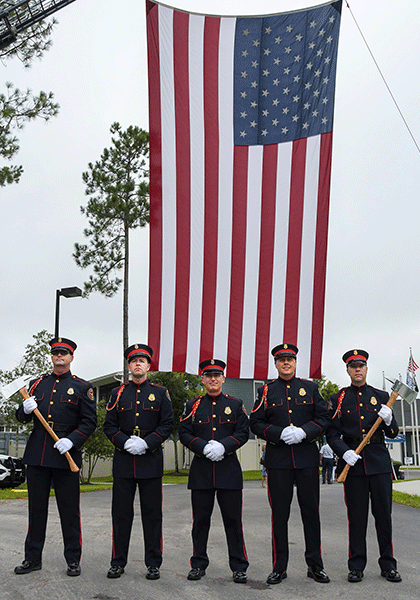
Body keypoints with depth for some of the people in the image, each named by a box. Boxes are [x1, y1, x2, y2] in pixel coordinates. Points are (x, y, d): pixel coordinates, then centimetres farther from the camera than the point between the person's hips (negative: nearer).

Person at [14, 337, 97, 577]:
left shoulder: (82, 387, 3)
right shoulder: (37, 384, 13)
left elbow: (90, 422, -1)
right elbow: (22, 417, 16)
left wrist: (72, 440, -16)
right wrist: (25, 410, -8)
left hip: (66, 454, -3)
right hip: (37, 454, 3)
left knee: (69, 510, 3)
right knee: (36, 507, 10)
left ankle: (73, 559, 14)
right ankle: (33, 558, 21)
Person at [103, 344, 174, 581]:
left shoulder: (160, 393, 5)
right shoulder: (118, 393, 9)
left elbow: (168, 424, 1)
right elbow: (109, 426, 6)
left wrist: (146, 443, -12)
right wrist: (126, 443, -10)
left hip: (151, 460, -1)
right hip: (124, 459, 1)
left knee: (152, 513, 3)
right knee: (121, 512, 5)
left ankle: (153, 564, 13)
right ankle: (118, 563, 16)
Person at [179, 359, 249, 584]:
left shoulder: (235, 405, 7)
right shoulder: (193, 405, 8)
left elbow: (243, 433, 2)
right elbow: (184, 433, 3)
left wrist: (223, 446, -15)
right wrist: (204, 447, -12)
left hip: (229, 468, -1)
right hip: (201, 469, 1)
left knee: (233, 519, 2)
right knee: (200, 519, 6)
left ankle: (239, 567, 12)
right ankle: (198, 564, 19)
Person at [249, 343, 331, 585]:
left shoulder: (310, 388, 8)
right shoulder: (266, 391, 7)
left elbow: (324, 418, 5)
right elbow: (255, 423, 4)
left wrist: (304, 432, -12)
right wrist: (280, 434, -11)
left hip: (307, 457, 1)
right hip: (278, 459, 0)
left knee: (311, 511, 5)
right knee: (279, 513, 3)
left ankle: (315, 565, 17)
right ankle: (280, 567, 13)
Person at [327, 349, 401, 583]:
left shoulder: (381, 396, 9)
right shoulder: (338, 399, 5)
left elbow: (393, 433, 10)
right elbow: (332, 434, 3)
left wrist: (389, 420, -12)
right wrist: (344, 452, -14)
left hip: (379, 461, 1)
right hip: (353, 462, -1)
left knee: (384, 513, 4)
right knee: (357, 515, 2)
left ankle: (388, 564, 17)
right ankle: (357, 566, 12)